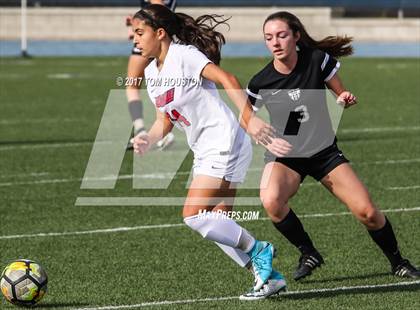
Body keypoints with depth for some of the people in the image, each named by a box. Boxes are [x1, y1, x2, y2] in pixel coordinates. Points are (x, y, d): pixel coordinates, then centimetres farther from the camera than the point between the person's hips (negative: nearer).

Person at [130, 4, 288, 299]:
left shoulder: (184, 55, -14)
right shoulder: (151, 73, 12)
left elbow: (228, 80, -25)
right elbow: (165, 120, 17)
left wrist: (249, 118, -36)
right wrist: (148, 139, -4)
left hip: (224, 143, -9)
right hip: (204, 151, 9)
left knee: (194, 215, -16)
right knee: (216, 226, 6)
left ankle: (257, 250, -3)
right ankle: (268, 275, 13)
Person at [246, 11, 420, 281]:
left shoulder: (318, 59, -13)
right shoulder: (260, 84, -14)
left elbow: (341, 94, 3)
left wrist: (346, 99, -20)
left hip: (324, 151, 1)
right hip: (284, 156, -1)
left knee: (366, 211, -9)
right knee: (271, 200, -32)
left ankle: (398, 262, 18)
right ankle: (309, 254, -8)